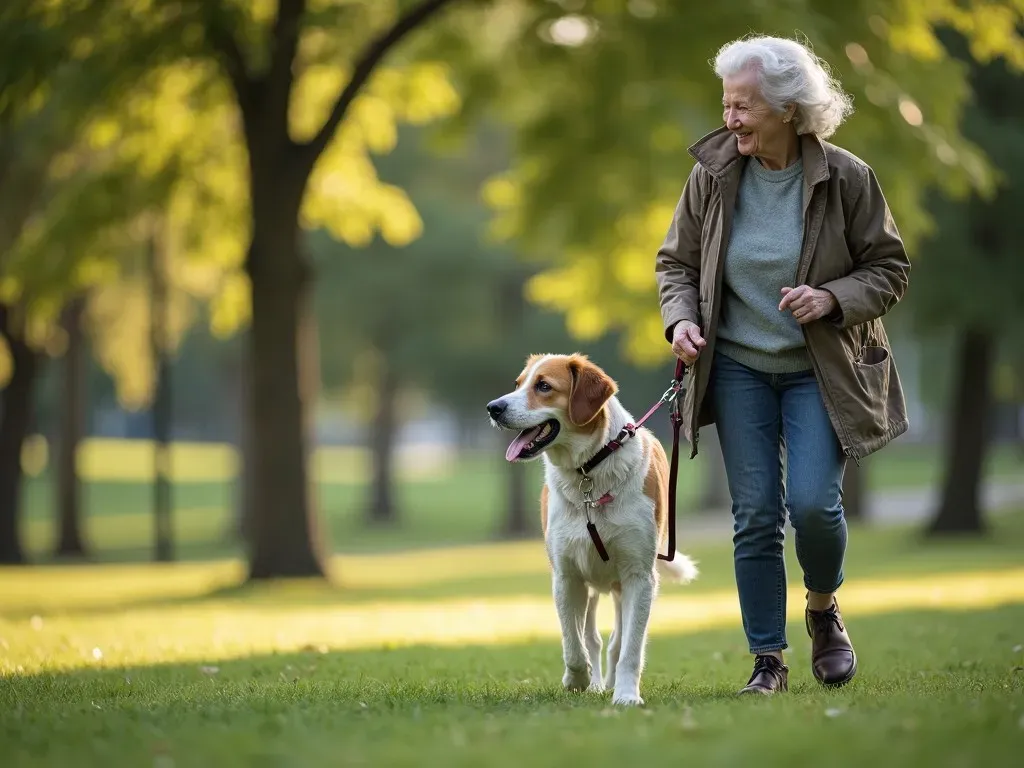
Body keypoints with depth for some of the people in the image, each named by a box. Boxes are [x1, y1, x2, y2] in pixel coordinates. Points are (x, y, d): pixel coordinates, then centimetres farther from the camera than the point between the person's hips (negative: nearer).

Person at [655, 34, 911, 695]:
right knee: (755, 514, 0)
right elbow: (676, 262, 8)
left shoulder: (846, 178, -10)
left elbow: (890, 269, -2)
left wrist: (833, 298, -20)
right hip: (737, 366, 2)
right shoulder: (712, 176, -4)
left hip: (820, 369, -2)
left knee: (812, 502, -14)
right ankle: (768, 661, 10)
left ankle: (824, 609, 18)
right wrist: (681, 318, -11)